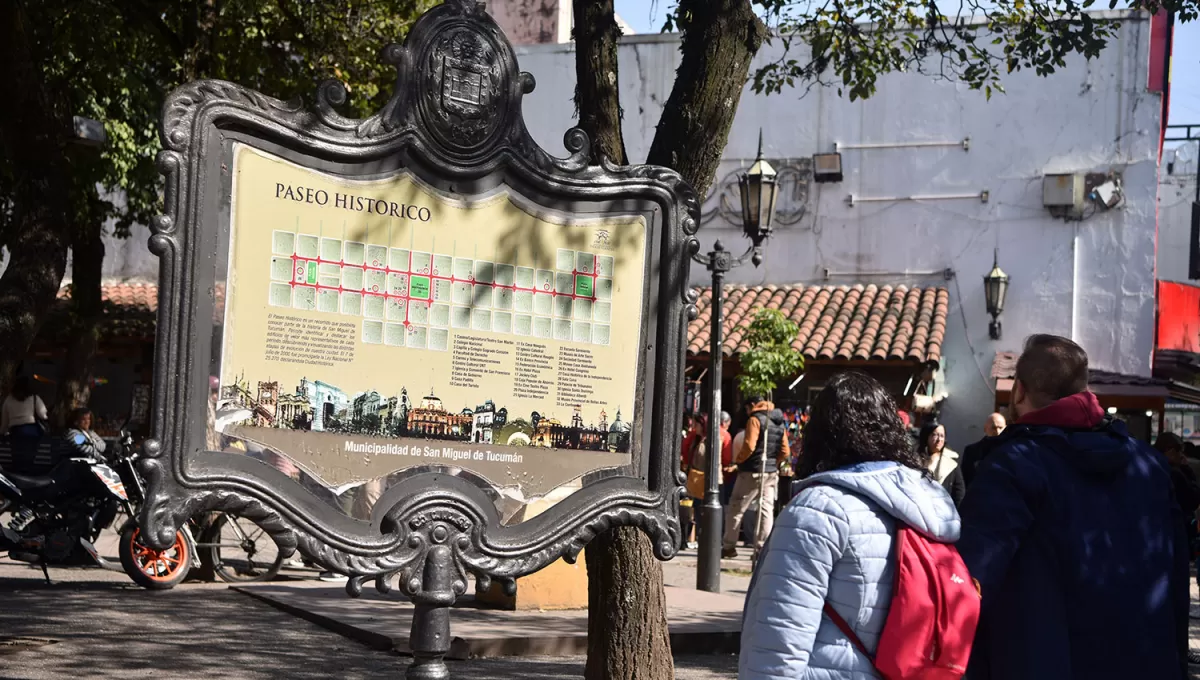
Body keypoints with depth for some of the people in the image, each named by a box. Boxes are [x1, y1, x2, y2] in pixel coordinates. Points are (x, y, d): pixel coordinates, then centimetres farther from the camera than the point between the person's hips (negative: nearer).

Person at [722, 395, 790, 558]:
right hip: (771, 473, 7)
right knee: (766, 510, 5)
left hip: (752, 472, -7)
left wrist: (738, 459, -4)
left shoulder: (756, 419, -9)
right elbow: (785, 452, 11)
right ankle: (761, 549, 1)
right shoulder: (779, 424, 14)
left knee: (736, 510, 2)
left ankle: (728, 546, 6)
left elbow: (749, 446, -19)